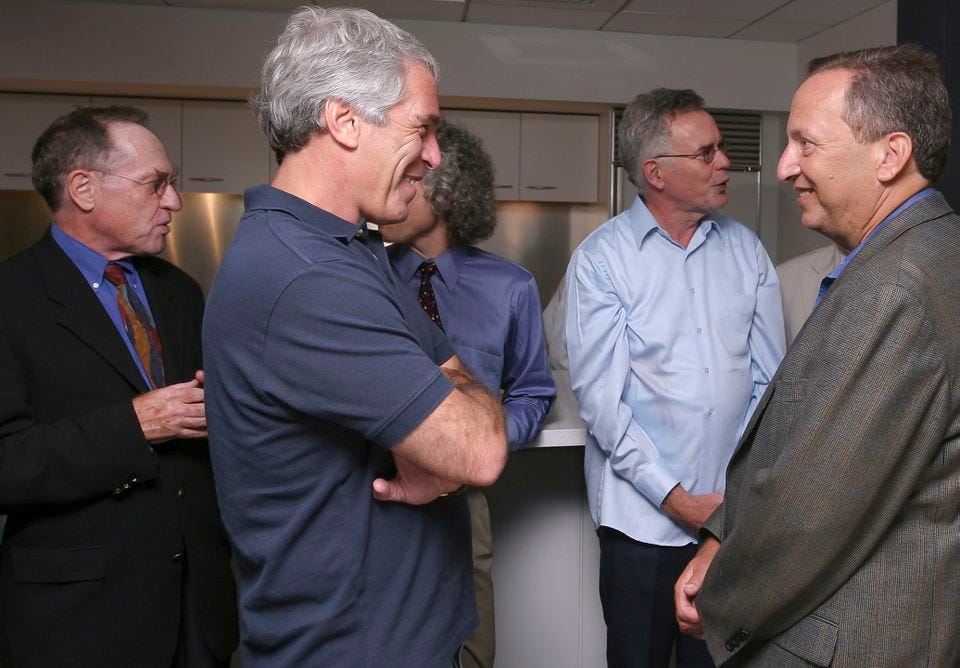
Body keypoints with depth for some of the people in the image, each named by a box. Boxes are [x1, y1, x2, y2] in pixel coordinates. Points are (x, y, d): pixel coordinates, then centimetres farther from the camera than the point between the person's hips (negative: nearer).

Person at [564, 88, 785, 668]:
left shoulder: (746, 249, 4)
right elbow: (601, 398, -12)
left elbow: (769, 380, 5)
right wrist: (675, 498, -13)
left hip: (738, 514, 3)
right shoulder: (601, 258, -8)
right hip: (643, 518, -3)